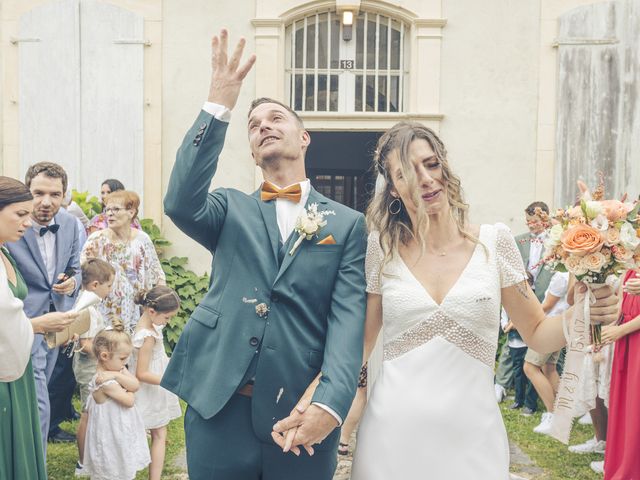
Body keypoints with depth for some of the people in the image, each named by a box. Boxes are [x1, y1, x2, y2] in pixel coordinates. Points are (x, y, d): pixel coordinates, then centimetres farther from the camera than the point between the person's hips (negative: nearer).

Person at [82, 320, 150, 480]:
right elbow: (129, 401, -22)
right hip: (111, 437, -8)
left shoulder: (117, 370, 0)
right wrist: (129, 390, -4)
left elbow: (135, 385, -13)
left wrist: (116, 375, -25)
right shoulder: (105, 382, -26)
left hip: (122, 433, 8)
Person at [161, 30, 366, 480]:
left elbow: (349, 317, -6)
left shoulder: (349, 223, 4)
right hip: (219, 409, 1)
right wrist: (218, 107, -16)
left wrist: (330, 403, -20)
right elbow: (181, 202, -13)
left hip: (304, 415, -1)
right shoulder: (231, 209, 9)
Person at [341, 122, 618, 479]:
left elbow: (537, 334, 4)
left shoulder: (494, 242, -2)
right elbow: (360, 340, 3)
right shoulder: (383, 249, -2)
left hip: (472, 436, 0)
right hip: (394, 435, 0)